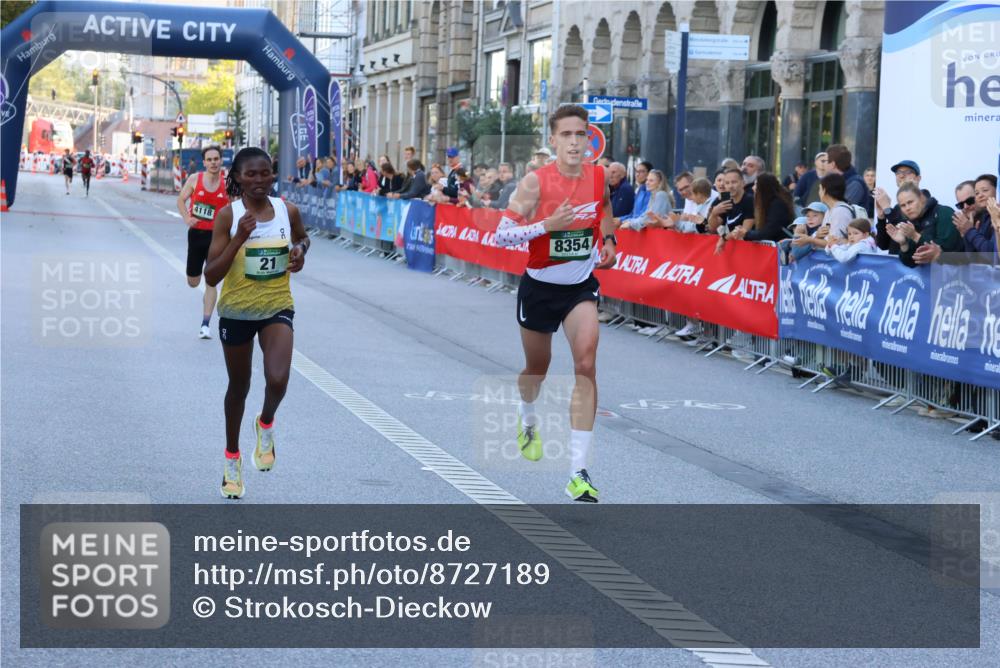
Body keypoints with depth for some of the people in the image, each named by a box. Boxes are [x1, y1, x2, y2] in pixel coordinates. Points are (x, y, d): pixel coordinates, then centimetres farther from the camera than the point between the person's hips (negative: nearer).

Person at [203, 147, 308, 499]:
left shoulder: (287, 210, -5)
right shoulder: (228, 215, -13)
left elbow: (302, 238, 19)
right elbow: (211, 276, -16)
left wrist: (300, 250, -4)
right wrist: (239, 238, -26)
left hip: (277, 308, 1)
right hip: (236, 311, -1)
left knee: (277, 381, -23)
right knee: (239, 387, 16)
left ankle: (266, 424, 11)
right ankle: (232, 458, 38)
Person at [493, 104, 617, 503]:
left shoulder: (598, 178, -7)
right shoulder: (536, 182, -18)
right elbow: (502, 234, -21)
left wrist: (609, 240, 4)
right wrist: (547, 224, -32)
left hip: (581, 287, 1)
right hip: (540, 287, -1)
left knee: (586, 364, -19)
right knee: (537, 369, 18)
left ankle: (578, 472, -19)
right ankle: (528, 421, 56)